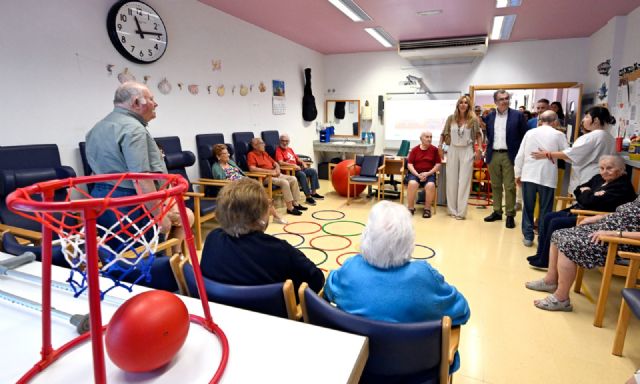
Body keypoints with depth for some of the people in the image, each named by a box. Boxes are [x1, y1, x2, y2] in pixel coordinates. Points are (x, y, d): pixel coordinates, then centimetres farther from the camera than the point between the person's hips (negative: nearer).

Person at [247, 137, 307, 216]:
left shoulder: (264, 153, 20)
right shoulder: (251, 154, -5)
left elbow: (275, 163, 26)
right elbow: (252, 168, -20)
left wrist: (277, 169, 1)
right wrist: (269, 171, -20)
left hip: (274, 174, 9)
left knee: (293, 179, -7)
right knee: (284, 182, -29)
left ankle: (295, 203, -2)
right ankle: (290, 208, -23)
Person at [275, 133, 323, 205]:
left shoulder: (290, 149, 21)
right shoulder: (278, 150, -7)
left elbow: (297, 158, 26)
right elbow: (280, 162, -22)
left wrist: (302, 163, 5)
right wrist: (293, 165, -26)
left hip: (297, 168, 9)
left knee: (313, 171, -1)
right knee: (302, 174, -33)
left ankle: (313, 193, 2)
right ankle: (308, 197, -29)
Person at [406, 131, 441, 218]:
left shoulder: (434, 149, 4)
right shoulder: (415, 150, 4)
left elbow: (438, 165, 3)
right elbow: (409, 164, 1)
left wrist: (428, 173, -11)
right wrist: (417, 174, -13)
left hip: (429, 174, 0)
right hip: (415, 173, 0)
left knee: (430, 185, -32)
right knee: (412, 183, -33)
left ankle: (427, 208, -12)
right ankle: (411, 207, -15)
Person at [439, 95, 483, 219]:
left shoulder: (473, 119, -2)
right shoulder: (451, 118, 2)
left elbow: (478, 134, 4)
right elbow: (444, 133, 10)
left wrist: (479, 149, -5)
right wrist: (440, 145, 0)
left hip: (467, 151, -2)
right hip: (452, 150, 2)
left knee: (464, 181, 0)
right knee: (451, 180, 6)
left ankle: (461, 212, 5)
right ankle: (452, 209, 17)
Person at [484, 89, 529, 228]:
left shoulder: (517, 115, -2)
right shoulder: (489, 117, 7)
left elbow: (524, 136, -2)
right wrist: (488, 150, 6)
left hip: (509, 155, -3)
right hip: (493, 155, 4)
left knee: (510, 186, -1)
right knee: (495, 185, 11)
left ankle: (510, 215, 9)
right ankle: (497, 212, 22)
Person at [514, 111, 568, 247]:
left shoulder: (530, 132, 6)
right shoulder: (558, 135, 0)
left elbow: (520, 155, 5)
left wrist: (517, 174, 14)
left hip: (528, 175, 2)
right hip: (547, 176, -1)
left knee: (528, 208, 10)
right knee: (545, 210, 8)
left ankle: (528, 236, 14)